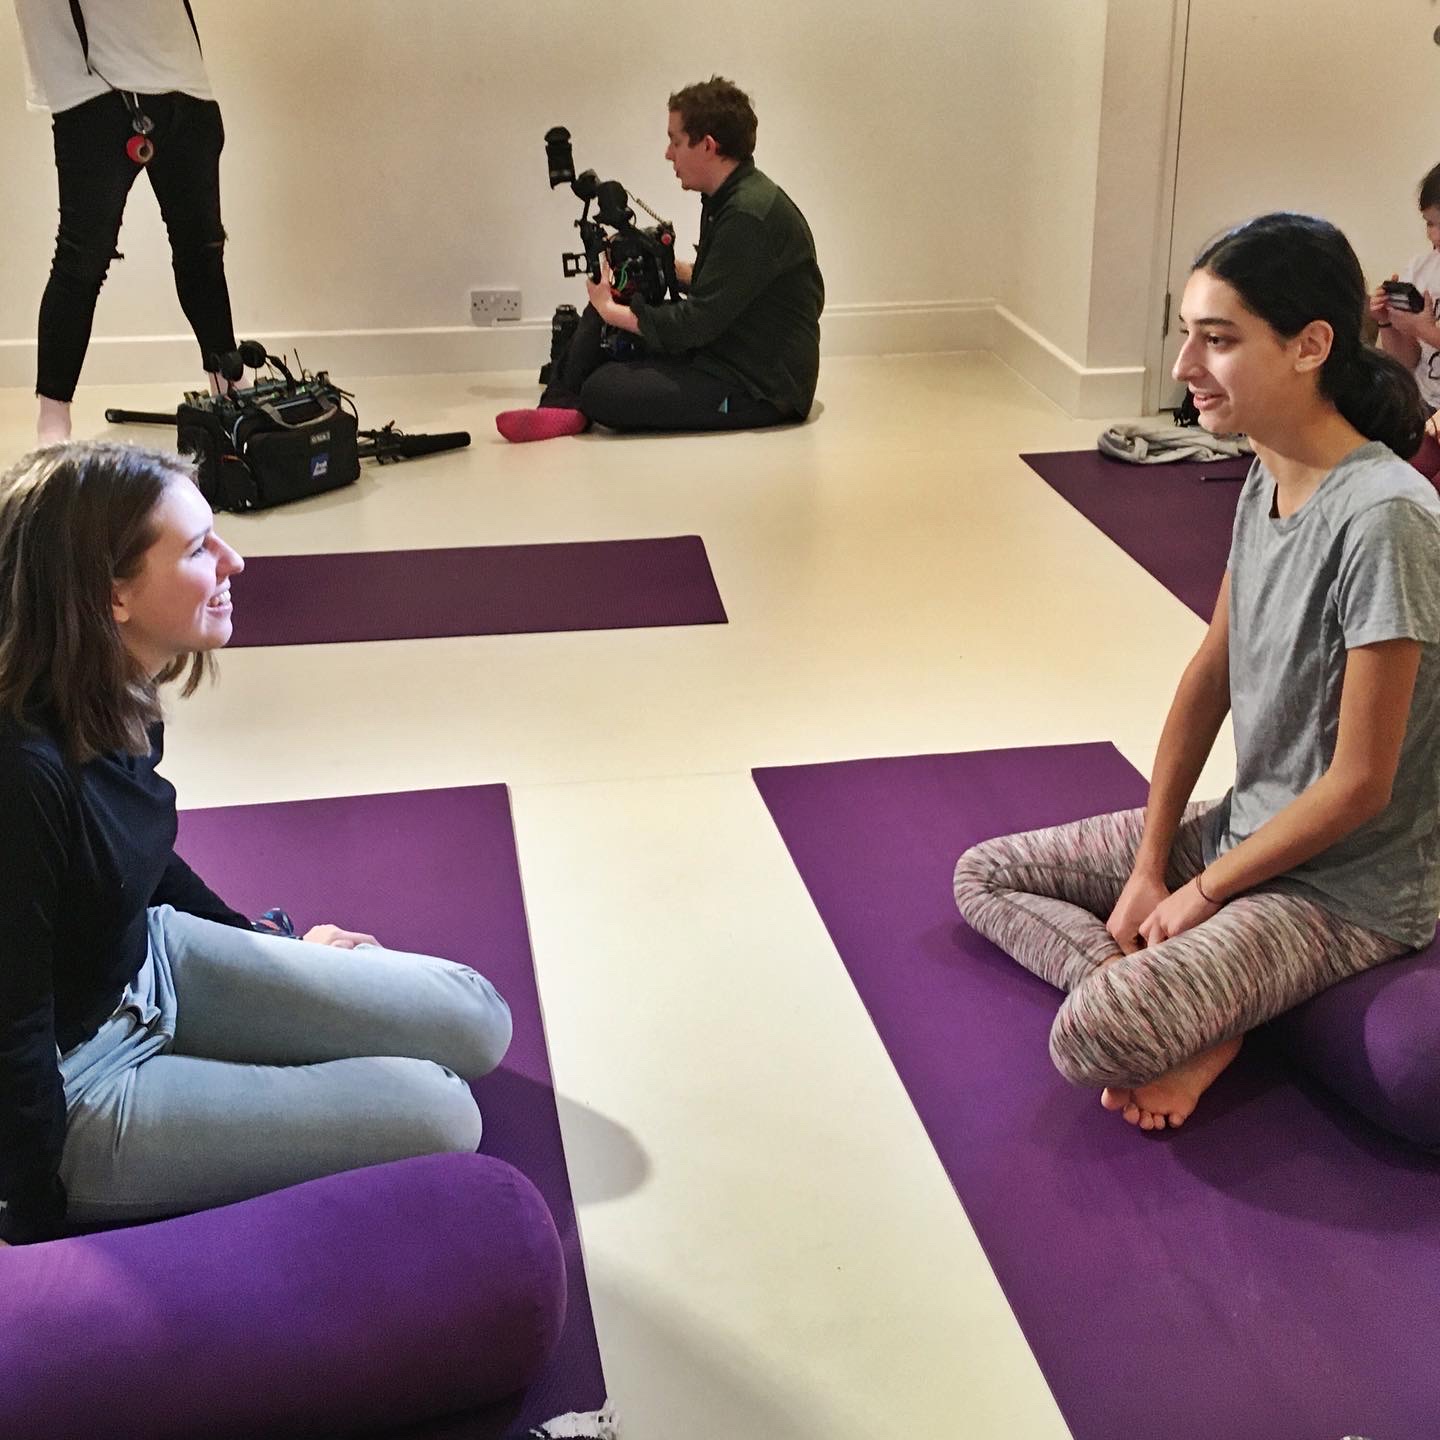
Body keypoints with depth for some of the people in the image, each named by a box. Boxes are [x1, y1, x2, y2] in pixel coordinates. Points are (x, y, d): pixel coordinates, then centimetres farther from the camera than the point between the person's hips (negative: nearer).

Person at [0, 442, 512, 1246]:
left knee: (474, 1021, 6)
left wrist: (275, 947, 22)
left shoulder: (118, 699, -8)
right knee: (437, 1116, -12)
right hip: (71, 1079, -8)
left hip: (152, 963, 8)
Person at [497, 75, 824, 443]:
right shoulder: (731, 199, 9)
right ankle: (562, 406, 0)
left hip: (764, 388, -10)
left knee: (603, 391, -25)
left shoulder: (751, 216, -21)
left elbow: (696, 323, -21)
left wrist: (610, 311, -9)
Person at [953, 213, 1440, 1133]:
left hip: (1347, 888, -9)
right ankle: (1186, 1009, -6)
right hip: (1244, 831, 9)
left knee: (1093, 1036, -29)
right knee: (984, 875, 7)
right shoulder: (1266, 481, 0)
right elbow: (1209, 676, 6)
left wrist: (1202, 892, -11)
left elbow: (1359, 785, -23)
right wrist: (1149, 865, 1)